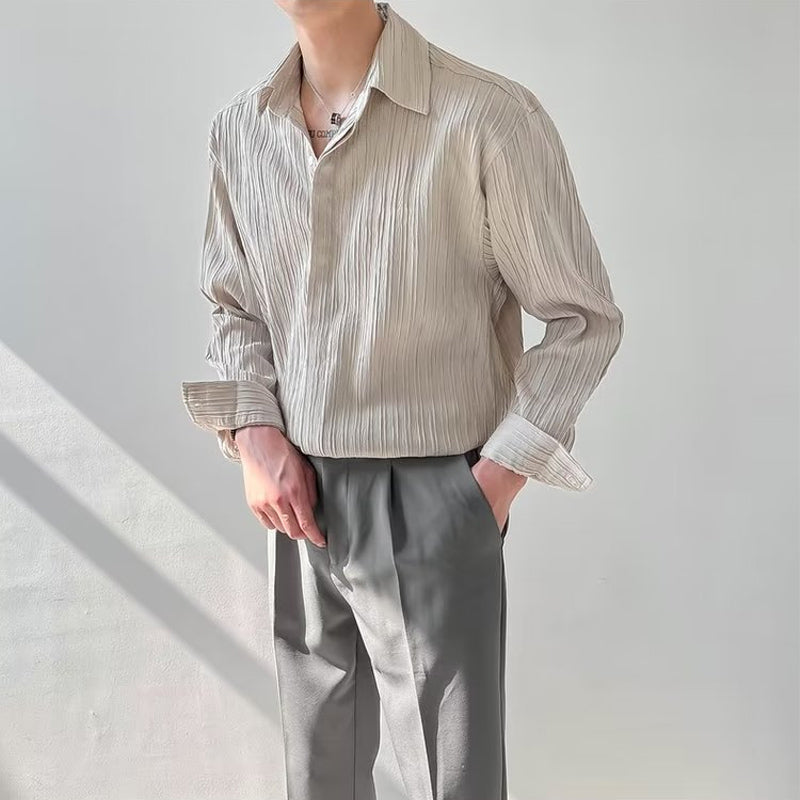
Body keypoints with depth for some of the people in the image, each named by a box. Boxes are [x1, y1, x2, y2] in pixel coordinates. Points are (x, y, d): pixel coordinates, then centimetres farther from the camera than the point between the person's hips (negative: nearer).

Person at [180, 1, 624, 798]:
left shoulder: (488, 118, -15)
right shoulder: (238, 131, 2)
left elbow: (584, 320, -7)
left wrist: (496, 480, -11)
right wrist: (254, 437, -2)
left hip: (432, 503, -5)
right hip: (302, 507, 5)